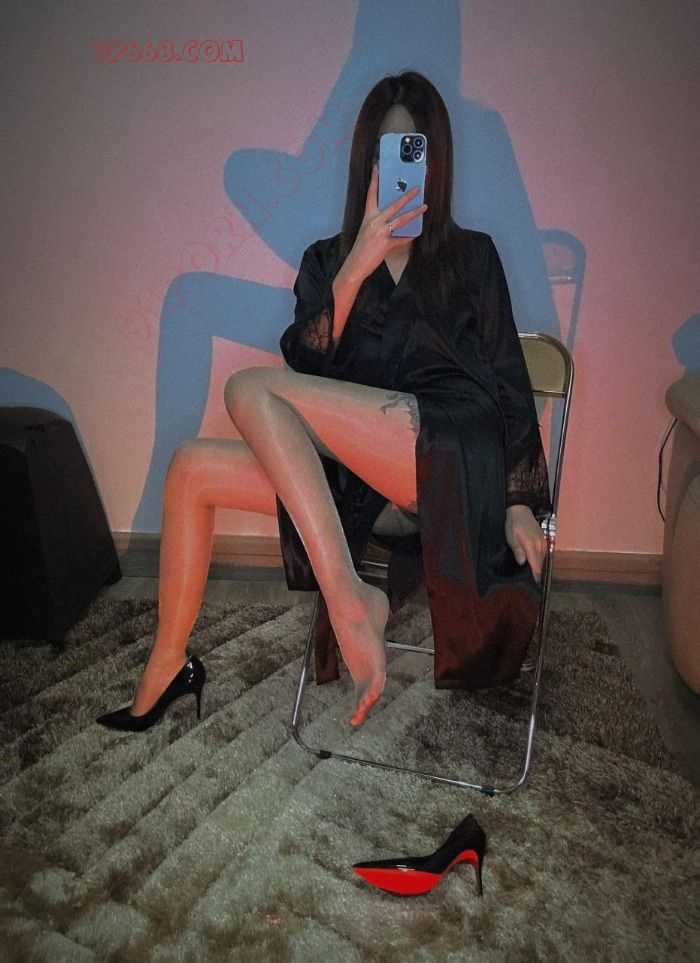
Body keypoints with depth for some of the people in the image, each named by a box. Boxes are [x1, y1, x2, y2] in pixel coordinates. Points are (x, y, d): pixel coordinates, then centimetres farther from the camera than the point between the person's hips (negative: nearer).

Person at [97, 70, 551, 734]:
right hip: (358, 471, 4)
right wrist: (353, 273, -12)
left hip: (456, 455, -4)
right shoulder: (326, 260, 18)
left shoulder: (473, 255, 13)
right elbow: (306, 368, 3)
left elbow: (508, 380, 7)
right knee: (191, 467, -9)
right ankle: (166, 667, 2)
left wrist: (520, 506, -2)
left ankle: (351, 600, -26)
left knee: (250, 390, -21)